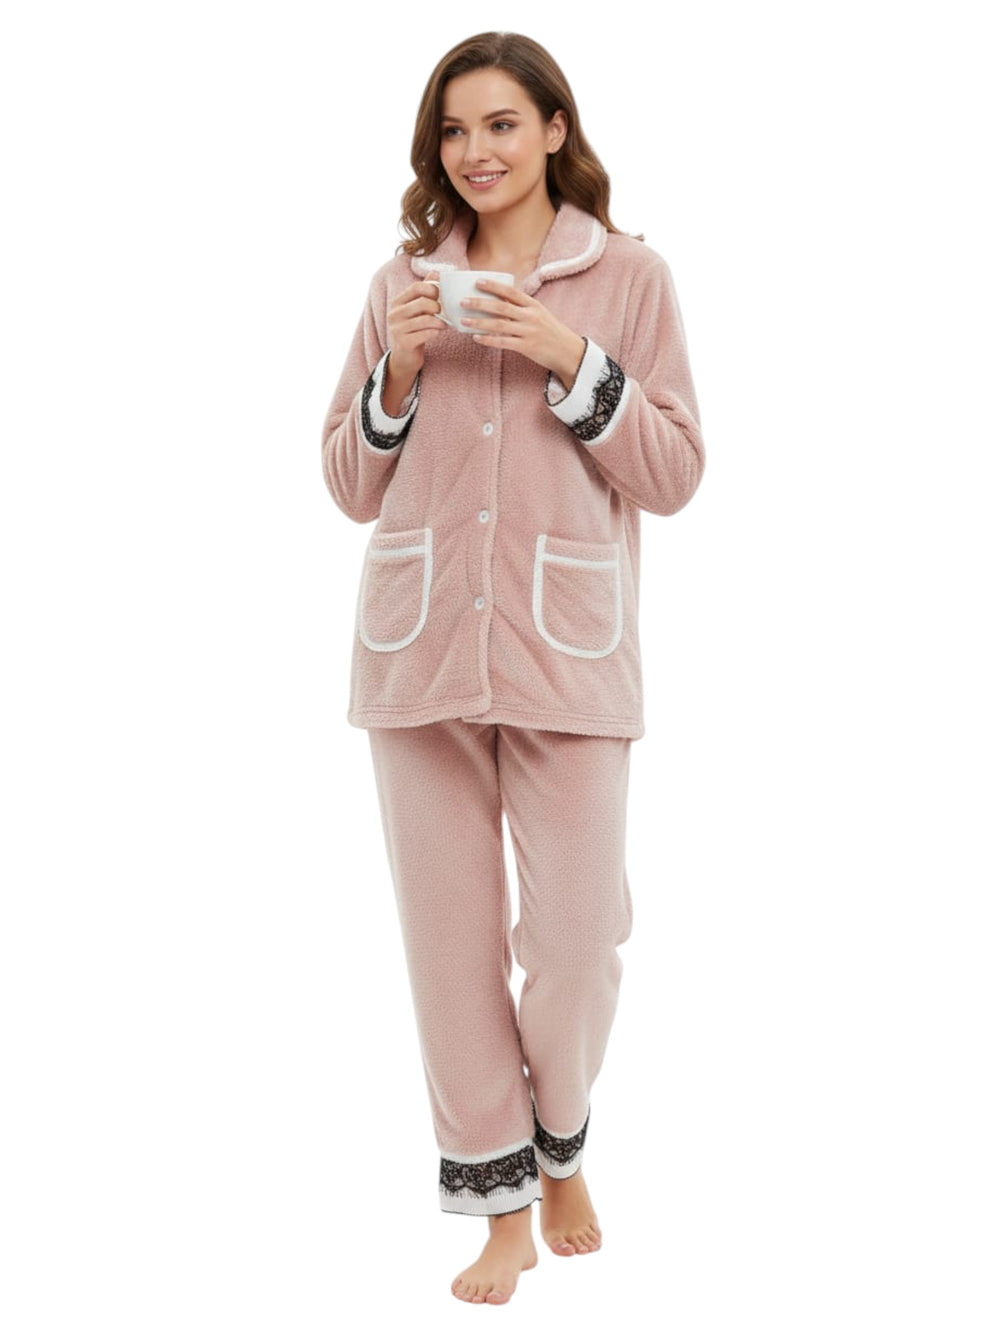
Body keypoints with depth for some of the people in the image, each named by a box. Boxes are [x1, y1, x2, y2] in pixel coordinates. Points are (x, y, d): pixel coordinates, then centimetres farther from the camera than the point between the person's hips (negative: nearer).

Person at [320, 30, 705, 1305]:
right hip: (421, 643, 2)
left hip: (567, 648, -2)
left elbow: (676, 474, 0)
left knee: (577, 936, -1)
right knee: (450, 936, 5)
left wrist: (574, 363, -12)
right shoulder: (403, 283, 11)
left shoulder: (628, 274, 4)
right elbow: (350, 485, 12)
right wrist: (398, 373, -5)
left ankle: (558, 1149, 29)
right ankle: (501, 1198, 21)